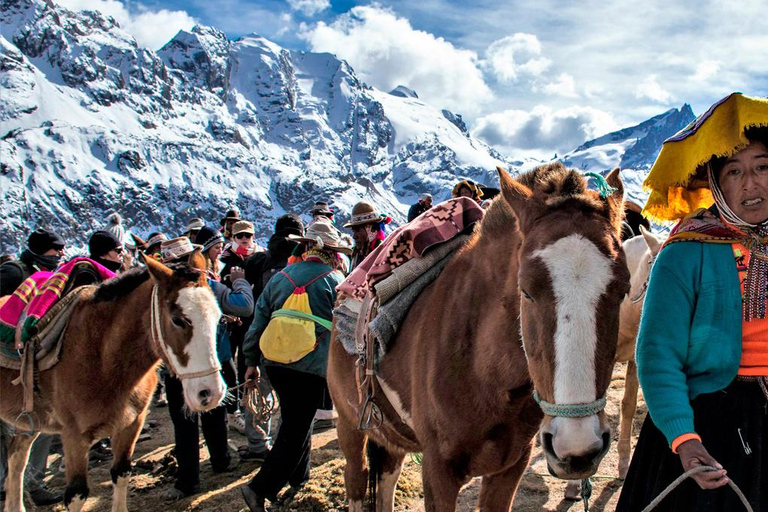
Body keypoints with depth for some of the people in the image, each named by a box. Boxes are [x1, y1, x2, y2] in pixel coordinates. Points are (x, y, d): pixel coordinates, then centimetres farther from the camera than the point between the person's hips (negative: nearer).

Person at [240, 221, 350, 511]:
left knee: (296, 420, 23)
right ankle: (260, 488, -2)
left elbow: (258, 322, 9)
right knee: (296, 430, 4)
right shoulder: (334, 280, -5)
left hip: (274, 364, 6)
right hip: (310, 368, -5)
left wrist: (252, 362, 16)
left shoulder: (281, 277, 7)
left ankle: (298, 479, 36)